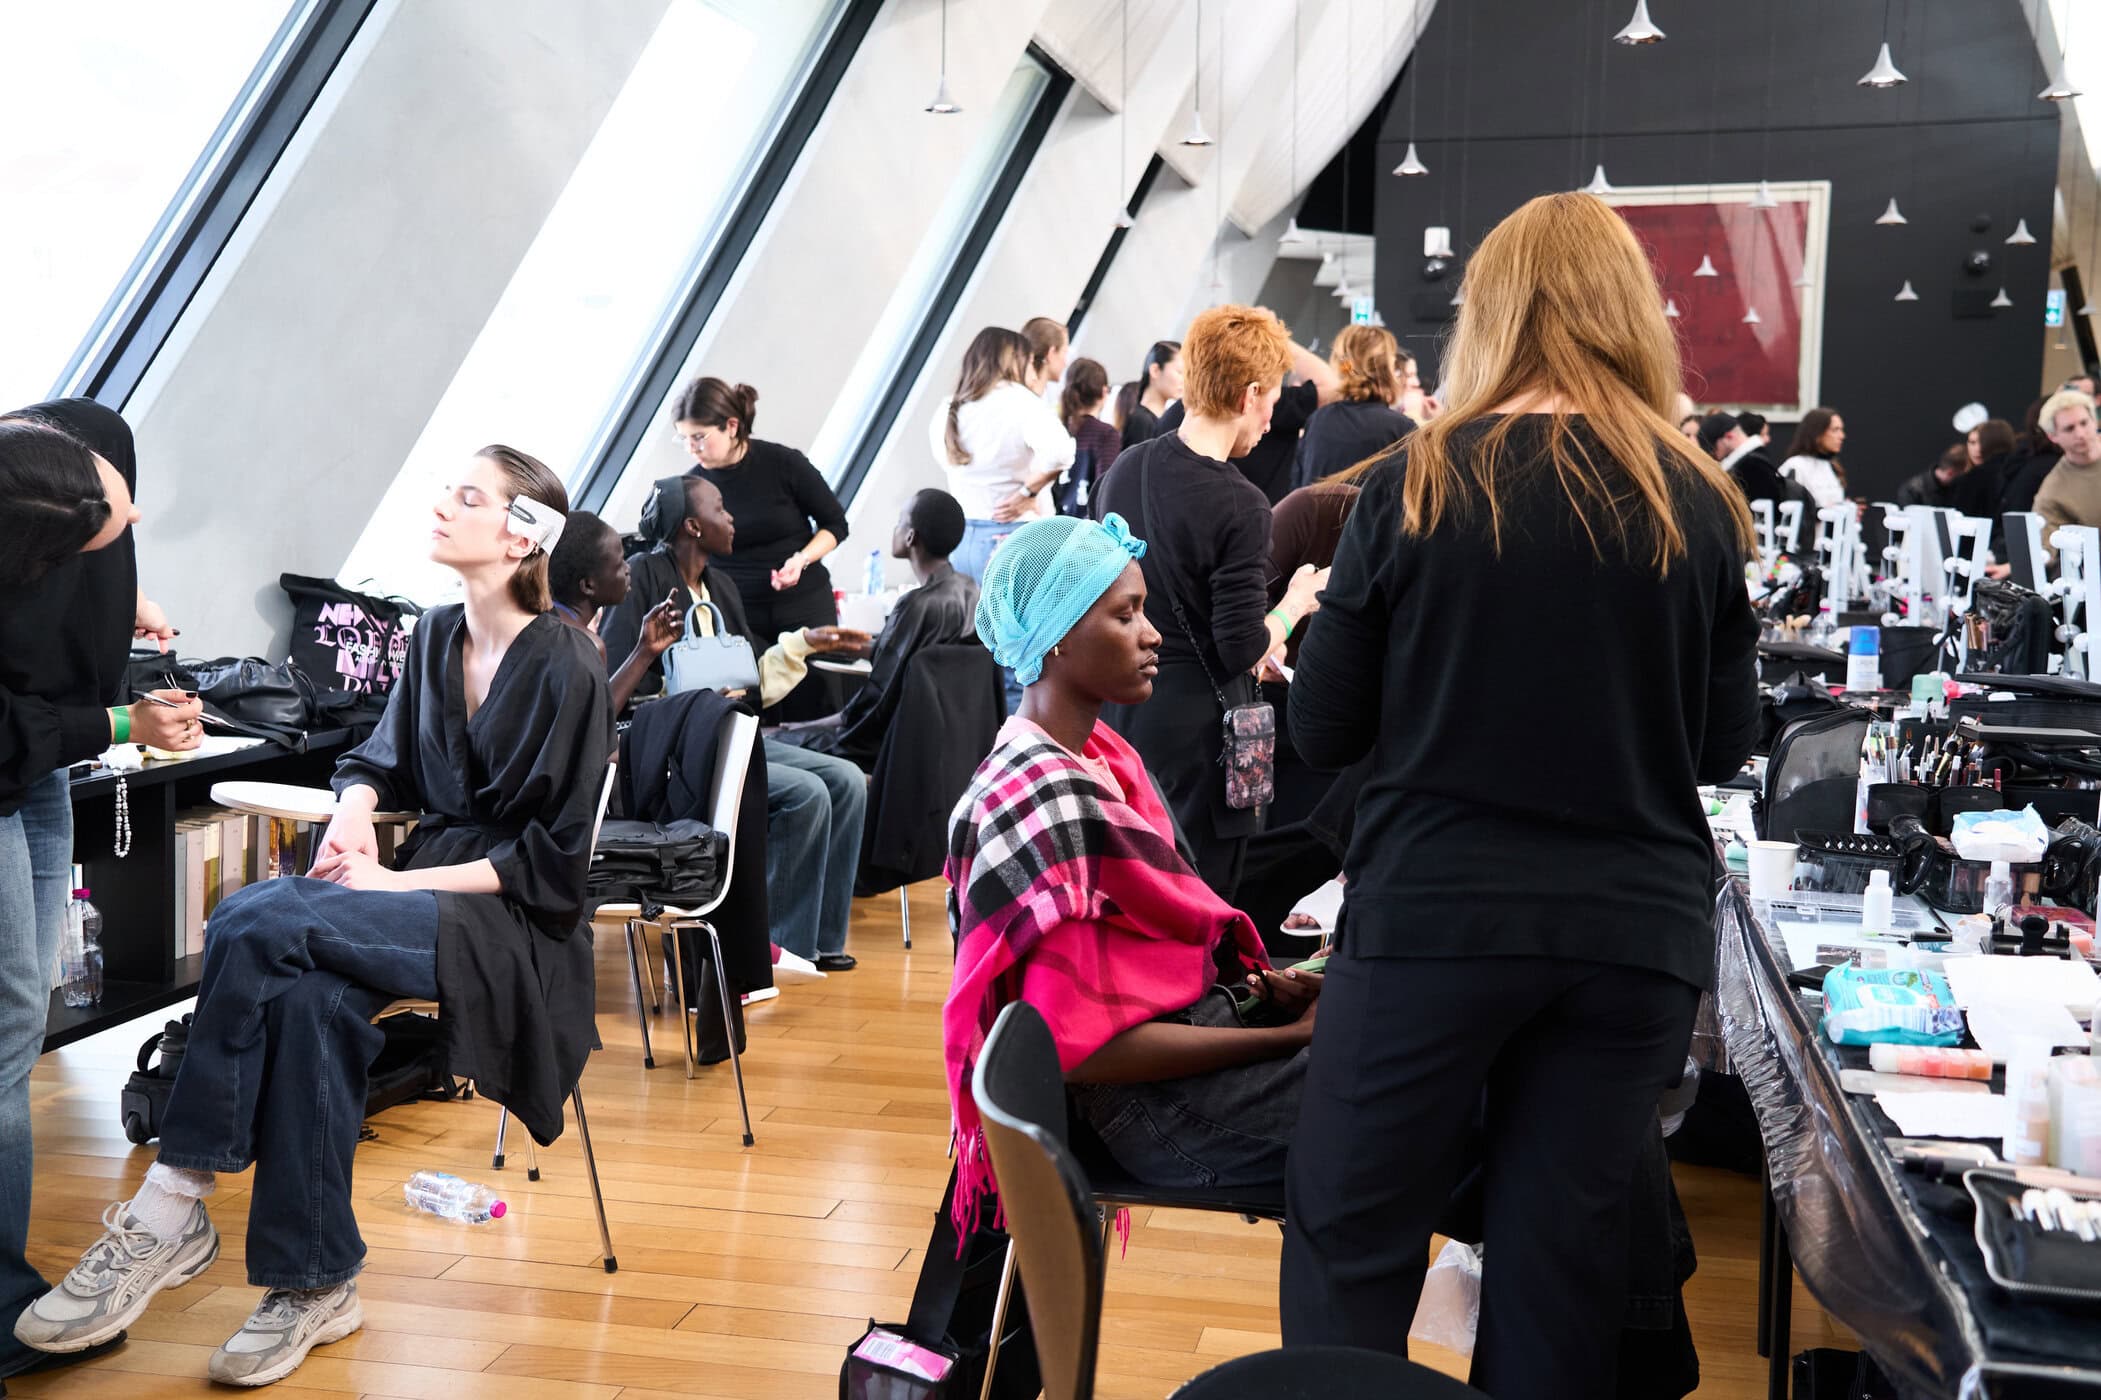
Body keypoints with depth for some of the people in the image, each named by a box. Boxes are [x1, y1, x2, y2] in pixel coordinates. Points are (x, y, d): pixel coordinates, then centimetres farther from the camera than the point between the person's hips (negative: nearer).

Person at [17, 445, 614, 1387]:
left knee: (258, 921, -28)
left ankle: (170, 1210, -21)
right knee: (312, 996, -29)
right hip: (426, 890, 6)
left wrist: (403, 883, -17)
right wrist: (356, 807, -3)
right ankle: (315, 1287, -25)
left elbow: (556, 858, -13)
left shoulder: (565, 667, -12)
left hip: (514, 919, -6)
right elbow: (382, 758, 21)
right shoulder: (437, 637, 9)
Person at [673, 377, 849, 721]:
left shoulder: (784, 464, -10)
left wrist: (801, 560, -16)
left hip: (804, 609, -2)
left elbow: (836, 524, 0)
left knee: (810, 713, -1)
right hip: (735, 613, 2)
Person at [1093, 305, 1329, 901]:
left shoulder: (1125, 468, 4)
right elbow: (1243, 650, -18)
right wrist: (1295, 604, 2)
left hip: (1120, 710, 8)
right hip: (1196, 730, -7)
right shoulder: (1240, 506, -19)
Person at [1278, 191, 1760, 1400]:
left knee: (1350, 1250, 11)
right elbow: (1726, 743, 9)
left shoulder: (1421, 485, -6)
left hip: (1435, 915, -2)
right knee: (1563, 1264, 13)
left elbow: (1323, 731, -1)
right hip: (1636, 934, 3)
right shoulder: (1702, 506, 1)